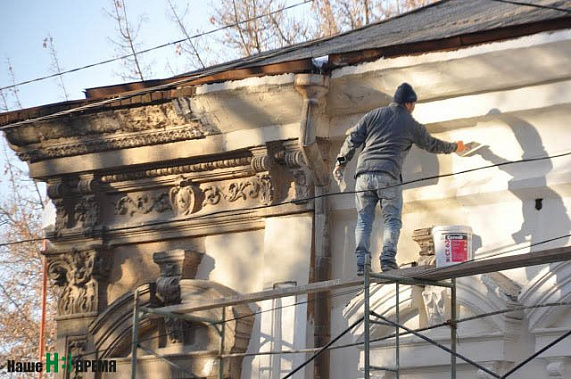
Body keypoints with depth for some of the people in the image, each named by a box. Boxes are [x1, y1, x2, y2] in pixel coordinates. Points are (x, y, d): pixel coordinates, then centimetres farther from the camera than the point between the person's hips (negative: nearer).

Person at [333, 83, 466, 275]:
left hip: (364, 174, 2)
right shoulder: (411, 124, 12)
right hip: (389, 176, -2)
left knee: (363, 220, 5)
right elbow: (432, 145, 26)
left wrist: (341, 162, 16)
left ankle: (361, 263, -5)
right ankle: (388, 259, -15)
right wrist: (454, 147, 44)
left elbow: (353, 138, 9)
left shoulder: (374, 115, 16)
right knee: (392, 219, 3)